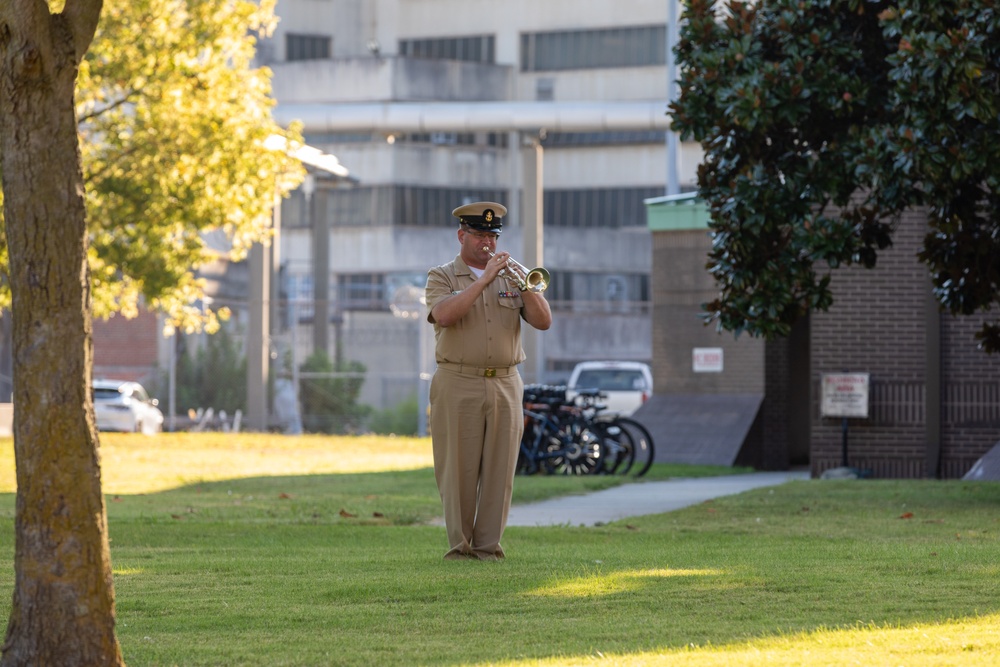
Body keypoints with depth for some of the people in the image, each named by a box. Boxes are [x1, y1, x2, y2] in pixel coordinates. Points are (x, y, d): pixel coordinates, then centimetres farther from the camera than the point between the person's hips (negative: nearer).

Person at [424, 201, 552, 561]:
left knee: (499, 470, 0)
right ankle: (459, 544, 3)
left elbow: (543, 321, 3)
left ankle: (488, 544, 4)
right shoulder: (442, 277, 5)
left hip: (505, 386, 3)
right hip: (458, 386, -3)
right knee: (458, 470, -3)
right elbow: (443, 315, -17)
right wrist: (484, 278, -18)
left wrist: (525, 284, -12)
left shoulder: (511, 277, 14)